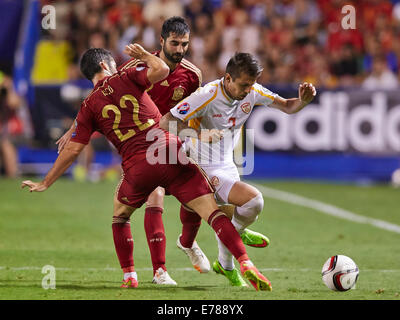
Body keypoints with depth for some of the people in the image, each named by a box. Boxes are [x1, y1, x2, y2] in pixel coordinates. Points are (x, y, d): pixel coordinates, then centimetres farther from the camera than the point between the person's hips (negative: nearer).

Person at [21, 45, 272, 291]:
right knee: (212, 211, -4)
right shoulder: (125, 78, 9)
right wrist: (145, 55, 17)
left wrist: (45, 183, 18)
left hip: (138, 167, 1)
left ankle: (129, 276, 25)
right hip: (172, 154, -1)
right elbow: (161, 70, -3)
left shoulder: (89, 107, 11)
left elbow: (73, 150, 9)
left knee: (120, 214, 29)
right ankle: (245, 264, -19)